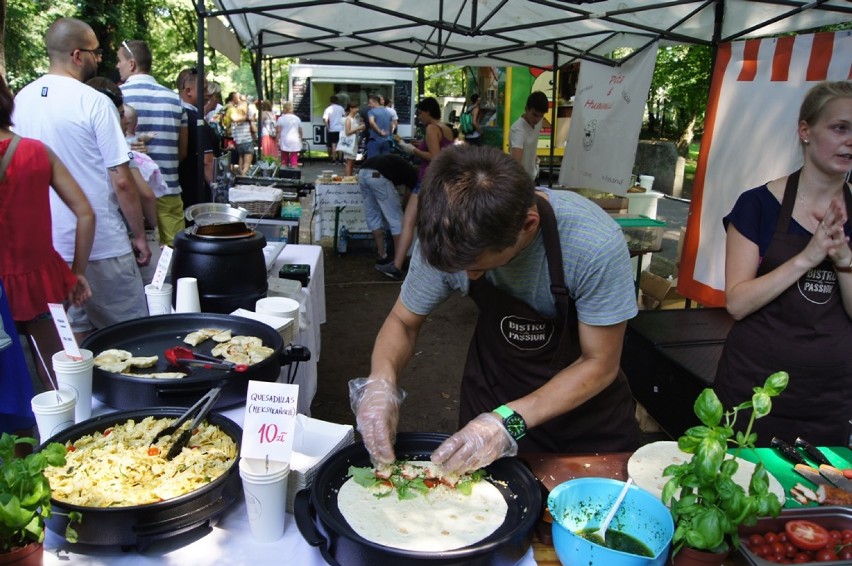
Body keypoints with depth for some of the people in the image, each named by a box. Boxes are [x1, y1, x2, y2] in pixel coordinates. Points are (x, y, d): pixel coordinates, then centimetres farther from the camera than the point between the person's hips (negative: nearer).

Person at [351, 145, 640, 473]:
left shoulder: (597, 246, -34)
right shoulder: (447, 239, -24)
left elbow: (600, 364, -23)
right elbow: (403, 321, -10)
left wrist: (510, 421, -35)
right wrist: (381, 382, -30)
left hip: (585, 402, -1)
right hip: (493, 393, 2)